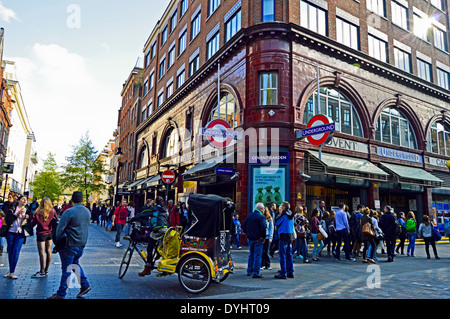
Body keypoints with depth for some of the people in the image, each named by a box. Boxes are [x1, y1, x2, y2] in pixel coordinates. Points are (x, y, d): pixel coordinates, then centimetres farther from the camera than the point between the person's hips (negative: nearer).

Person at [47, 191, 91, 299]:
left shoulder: (69, 212, -16)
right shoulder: (88, 212, 4)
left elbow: (60, 228, -14)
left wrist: (57, 239, 2)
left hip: (70, 245, -6)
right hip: (82, 244, 6)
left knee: (67, 268, 2)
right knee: (75, 263, 24)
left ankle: (61, 294, 12)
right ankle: (85, 284, 19)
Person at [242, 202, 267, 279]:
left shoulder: (249, 216, 9)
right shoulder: (261, 217, -13)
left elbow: (243, 225, 12)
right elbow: (263, 227, -22)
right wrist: (263, 237, -12)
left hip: (250, 238, 7)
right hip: (258, 239, -7)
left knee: (251, 255, 18)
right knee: (257, 256, -2)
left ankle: (249, 271, 24)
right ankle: (256, 273, -2)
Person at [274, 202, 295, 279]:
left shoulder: (283, 214, -10)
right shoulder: (291, 215, 11)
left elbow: (276, 223, -3)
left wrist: (279, 214, 6)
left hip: (283, 236, -8)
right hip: (290, 235, 8)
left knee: (282, 256, -3)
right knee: (289, 255, 13)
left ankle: (283, 273, -2)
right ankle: (290, 272, 17)